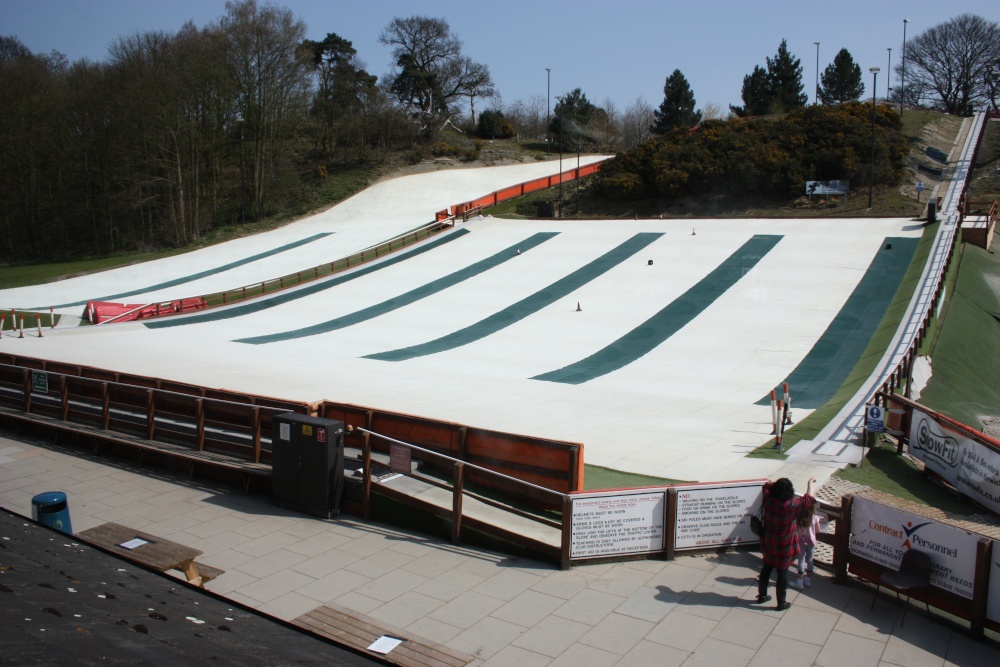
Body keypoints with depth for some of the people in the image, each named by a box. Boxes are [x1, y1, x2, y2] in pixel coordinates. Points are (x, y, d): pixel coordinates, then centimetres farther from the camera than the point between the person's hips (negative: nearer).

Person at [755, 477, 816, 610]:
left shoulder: (768, 500, -14)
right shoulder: (791, 506, -28)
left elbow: (767, 485, 9)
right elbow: (808, 499, -13)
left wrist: (778, 484, 8)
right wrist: (811, 483, 0)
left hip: (768, 545, 5)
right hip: (783, 548, -5)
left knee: (766, 569, 21)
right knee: (782, 573, 11)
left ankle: (761, 596, 36)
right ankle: (781, 603, 25)